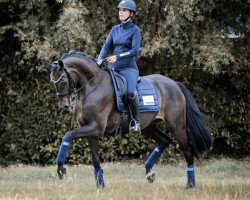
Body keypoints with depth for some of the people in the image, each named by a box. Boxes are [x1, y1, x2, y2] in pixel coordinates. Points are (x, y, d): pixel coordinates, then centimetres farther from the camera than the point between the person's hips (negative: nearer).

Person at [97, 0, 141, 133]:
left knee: (130, 92, -33)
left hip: (129, 68, -6)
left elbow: (135, 51, -13)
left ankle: (135, 121, -19)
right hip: (113, 67, 6)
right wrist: (100, 60, -10)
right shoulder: (115, 29, 14)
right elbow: (106, 47, 8)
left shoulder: (135, 30, -2)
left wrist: (117, 57, -23)